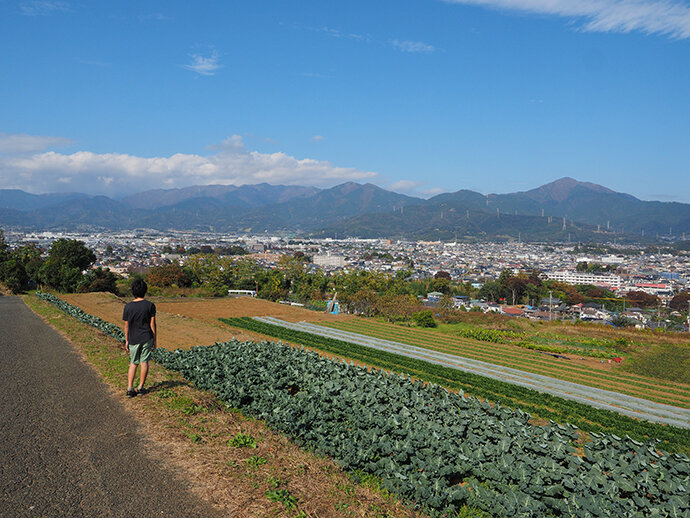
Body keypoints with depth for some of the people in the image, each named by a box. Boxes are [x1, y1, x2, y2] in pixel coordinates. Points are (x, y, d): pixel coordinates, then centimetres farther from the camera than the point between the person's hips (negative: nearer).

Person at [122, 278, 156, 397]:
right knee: (144, 362, 9)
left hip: (133, 339, 1)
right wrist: (154, 340, 3)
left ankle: (130, 389, 7)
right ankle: (140, 387, 14)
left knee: (133, 363, 13)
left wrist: (126, 341, 12)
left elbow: (126, 326, 0)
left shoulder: (128, 307, -6)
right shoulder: (150, 305, -9)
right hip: (147, 338, -1)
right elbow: (152, 324, -6)